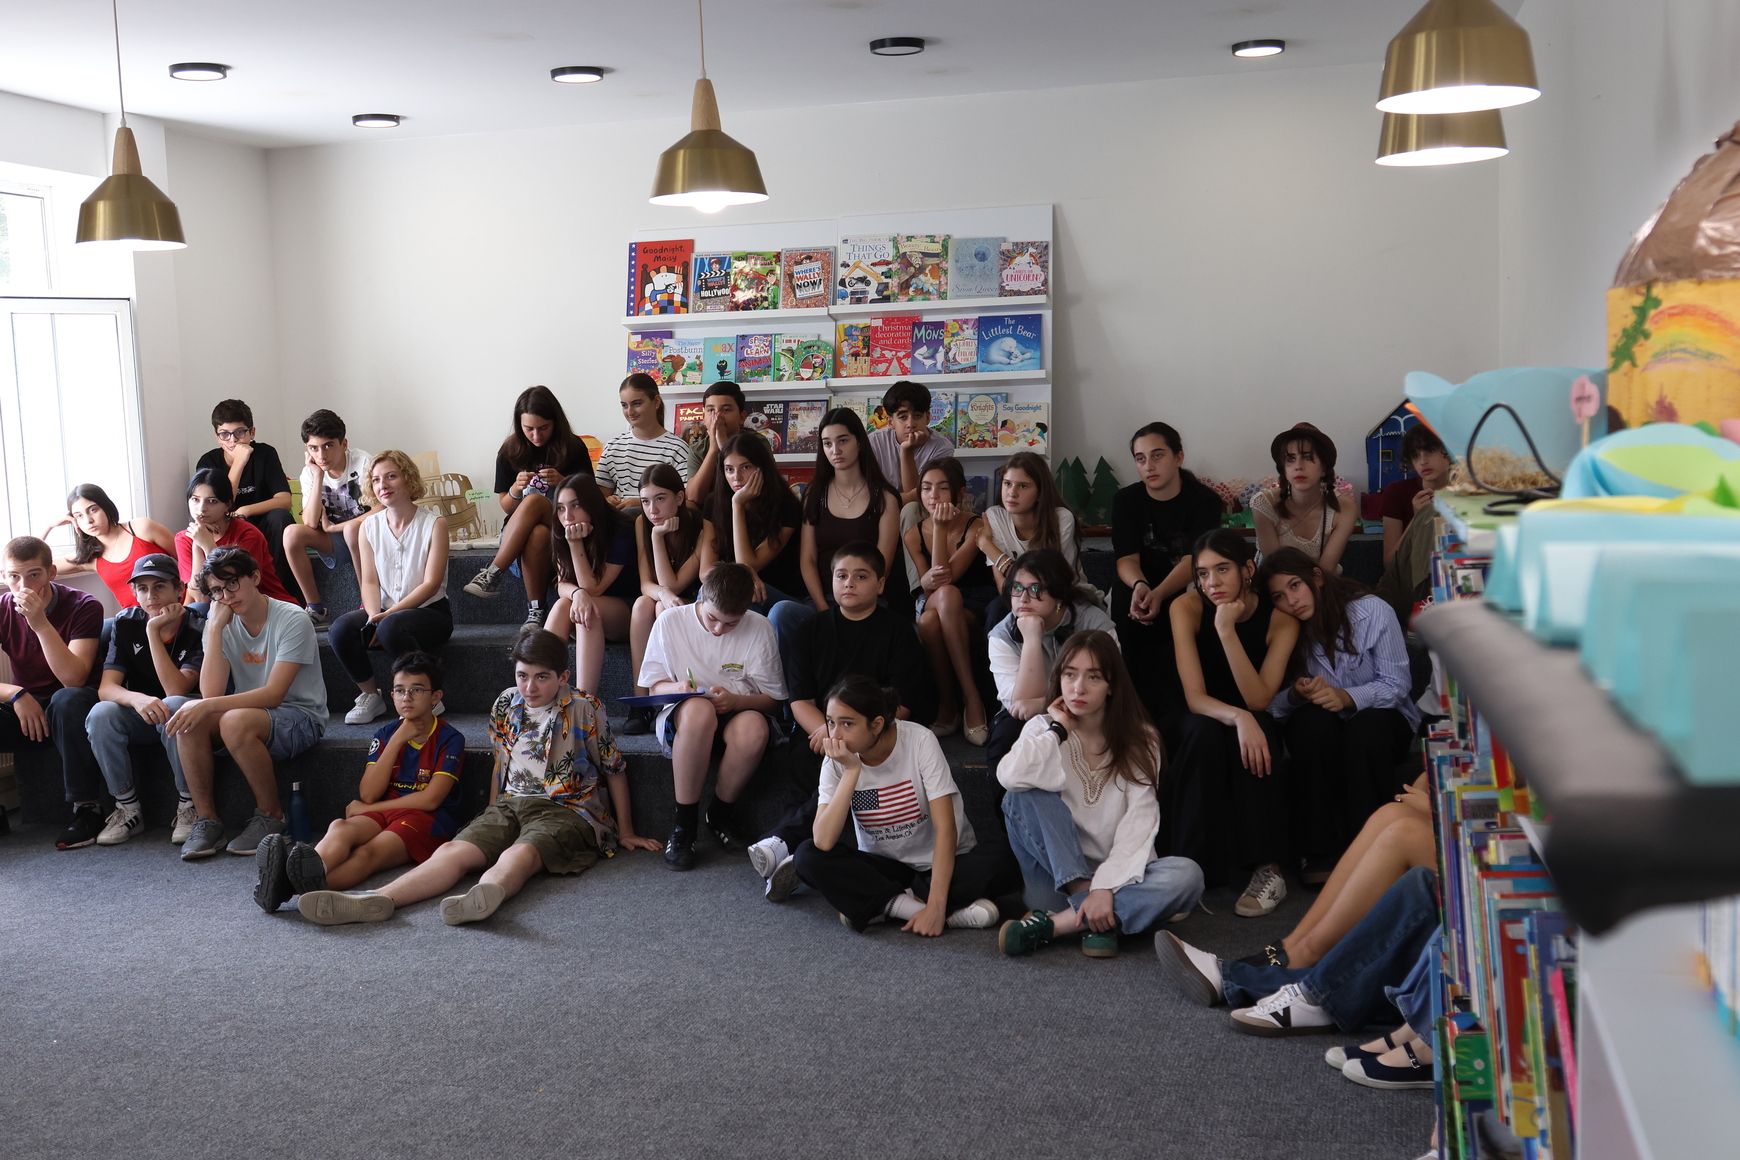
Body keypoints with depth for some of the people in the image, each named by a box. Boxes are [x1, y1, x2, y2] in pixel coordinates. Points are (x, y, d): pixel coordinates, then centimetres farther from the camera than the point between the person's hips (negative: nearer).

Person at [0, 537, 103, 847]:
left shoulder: (84, 607, -14)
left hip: (69, 713, -4)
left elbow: (73, 679, -26)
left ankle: (87, 809, -29)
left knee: (68, 699, -38)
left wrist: (41, 624, -34)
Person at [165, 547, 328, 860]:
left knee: (236, 721, -34)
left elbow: (274, 694, -23)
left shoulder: (292, 620, -15)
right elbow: (211, 693, -13)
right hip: (251, 711, 5)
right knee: (189, 718, -23)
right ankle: (206, 820, -12)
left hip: (300, 717, -5)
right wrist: (215, 627, -16)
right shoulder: (221, 625, 1)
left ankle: (271, 816, -13)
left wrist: (207, 706, -31)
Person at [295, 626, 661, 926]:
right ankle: (377, 899, -50)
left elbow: (614, 769, 5)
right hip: (511, 805, 5)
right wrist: (491, 822, 21)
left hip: (567, 809, -5)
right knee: (453, 850, -25)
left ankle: (486, 894, -74)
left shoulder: (584, 709, -2)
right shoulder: (505, 705, 13)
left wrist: (625, 832, 9)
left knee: (519, 854, -40)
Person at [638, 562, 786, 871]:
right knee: (698, 709, -39)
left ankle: (721, 812, -9)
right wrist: (677, 688, -19)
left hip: (738, 713, 1)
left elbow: (772, 699, -1)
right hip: (680, 719, 0)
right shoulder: (670, 622, -4)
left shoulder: (759, 629, -5)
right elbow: (654, 686, 5)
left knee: (754, 728, -38)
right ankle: (684, 823, -25)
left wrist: (736, 700, -22)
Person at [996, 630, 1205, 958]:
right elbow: (1010, 777, -21)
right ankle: (1096, 922, -32)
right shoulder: (1043, 727, 3)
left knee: (1187, 875, -29)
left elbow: (1139, 822, -12)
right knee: (1026, 796, -25)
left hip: (1118, 875, 0)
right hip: (1057, 876, 0)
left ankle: (1053, 924, -30)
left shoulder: (1139, 740, 1)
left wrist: (1106, 887, -26)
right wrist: (1058, 730, -10)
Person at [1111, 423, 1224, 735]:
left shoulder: (1204, 499, -5)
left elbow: (1194, 560, -17)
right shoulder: (1126, 499, 2)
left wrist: (1159, 594, -35)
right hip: (1144, 591, 1)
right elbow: (1127, 559, -7)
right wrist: (1139, 586, -32)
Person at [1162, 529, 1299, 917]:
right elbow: (1195, 696, -22)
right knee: (1202, 731, -34)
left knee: (1258, 727, -34)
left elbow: (1259, 700, -24)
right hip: (1205, 724, 0)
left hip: (1255, 725, 0)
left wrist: (1227, 629, -32)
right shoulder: (1187, 608, -16)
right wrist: (1239, 717, -42)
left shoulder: (1280, 619, -14)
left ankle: (1269, 868, -30)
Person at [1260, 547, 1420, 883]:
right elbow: (1272, 704, -9)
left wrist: (1348, 697, -30)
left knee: (1365, 729, -37)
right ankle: (1318, 853, -26)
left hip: (1380, 719, -1)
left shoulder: (1371, 611, -13)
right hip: (1318, 732, 2)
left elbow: (1396, 684, -12)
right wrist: (1295, 694, -32)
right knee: (1313, 720, -34)